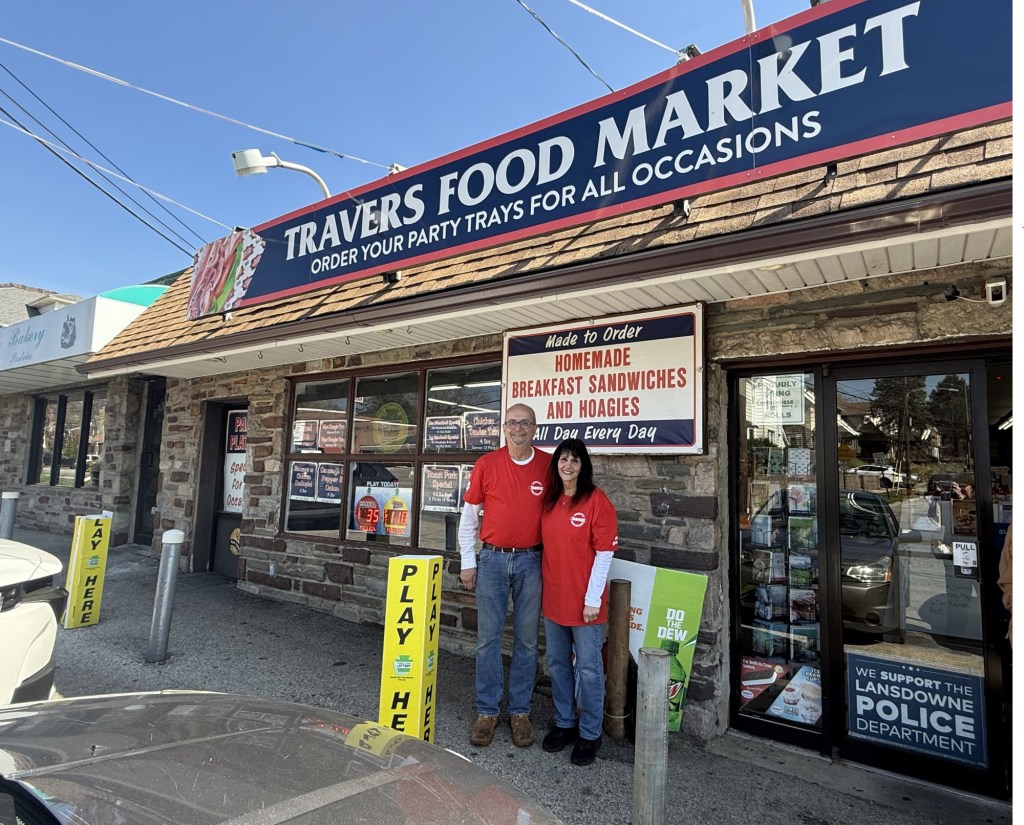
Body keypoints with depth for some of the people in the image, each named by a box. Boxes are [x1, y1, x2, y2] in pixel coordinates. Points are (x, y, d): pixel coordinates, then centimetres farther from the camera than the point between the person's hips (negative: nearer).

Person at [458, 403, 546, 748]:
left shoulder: (549, 466, -2)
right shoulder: (486, 465, -2)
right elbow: (469, 515, 4)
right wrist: (468, 562, 2)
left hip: (531, 561, 0)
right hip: (492, 559, 0)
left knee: (527, 640, 9)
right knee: (488, 638, 7)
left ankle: (520, 711, 25)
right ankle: (487, 711, 22)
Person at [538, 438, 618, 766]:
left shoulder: (597, 501, -13)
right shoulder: (549, 500, 5)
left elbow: (604, 553, -13)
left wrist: (593, 598, -14)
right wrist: (545, 588, 9)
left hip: (584, 601, -6)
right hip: (553, 598, 6)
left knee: (588, 668, 7)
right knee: (557, 664, 18)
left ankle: (590, 734, 26)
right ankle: (564, 723, 37)